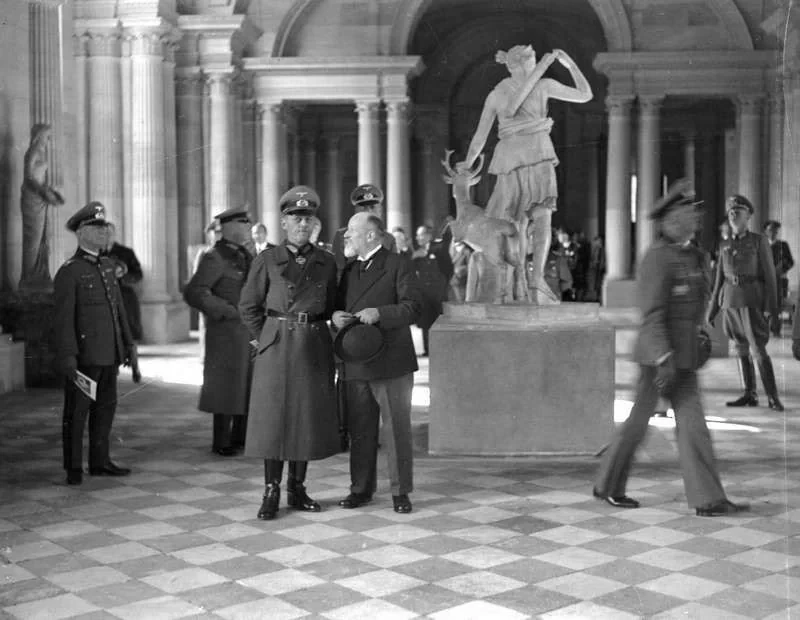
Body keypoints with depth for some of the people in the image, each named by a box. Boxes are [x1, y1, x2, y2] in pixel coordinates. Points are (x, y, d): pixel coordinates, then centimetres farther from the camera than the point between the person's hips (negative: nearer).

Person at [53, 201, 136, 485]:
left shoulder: (107, 266, 13)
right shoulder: (68, 272, -9)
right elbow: (63, 319, -14)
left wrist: (128, 344, 14)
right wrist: (67, 359, -19)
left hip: (109, 354, 7)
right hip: (84, 354, -7)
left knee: (106, 407, 13)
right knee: (77, 411, 1)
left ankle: (100, 461, 23)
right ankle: (73, 468, 10)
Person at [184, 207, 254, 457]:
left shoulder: (245, 256, 13)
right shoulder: (215, 258, -12)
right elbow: (193, 293, -20)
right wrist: (229, 311, -18)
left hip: (249, 331, 8)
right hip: (227, 333, -8)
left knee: (250, 385, 11)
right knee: (227, 386, -1)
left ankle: (240, 437, 23)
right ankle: (222, 443, 10)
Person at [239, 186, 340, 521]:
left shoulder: (326, 262, 6)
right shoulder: (267, 260, -1)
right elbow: (248, 305, 5)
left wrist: (312, 329, 11)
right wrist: (263, 337, 4)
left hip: (315, 348, 3)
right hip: (276, 347, -2)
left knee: (309, 417, 6)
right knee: (273, 416, -1)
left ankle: (297, 489, 19)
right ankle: (271, 492, 7)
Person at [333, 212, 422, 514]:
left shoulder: (398, 265, -3)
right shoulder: (349, 270, 17)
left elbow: (413, 308, -11)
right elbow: (339, 306, 22)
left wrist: (379, 313, -25)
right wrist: (336, 316, -2)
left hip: (391, 364, -6)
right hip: (355, 365, 6)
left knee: (397, 430, 2)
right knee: (360, 430, 11)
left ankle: (401, 491, 12)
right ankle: (361, 488, 21)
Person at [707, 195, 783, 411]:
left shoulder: (759, 241, -1)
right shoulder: (724, 246, 12)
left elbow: (769, 274, -4)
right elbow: (719, 279, 15)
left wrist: (770, 306, -13)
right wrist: (712, 310, 13)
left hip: (752, 300, -5)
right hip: (730, 301, 5)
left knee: (758, 349, -11)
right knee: (741, 349, 7)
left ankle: (772, 397, -7)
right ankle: (749, 395, 13)